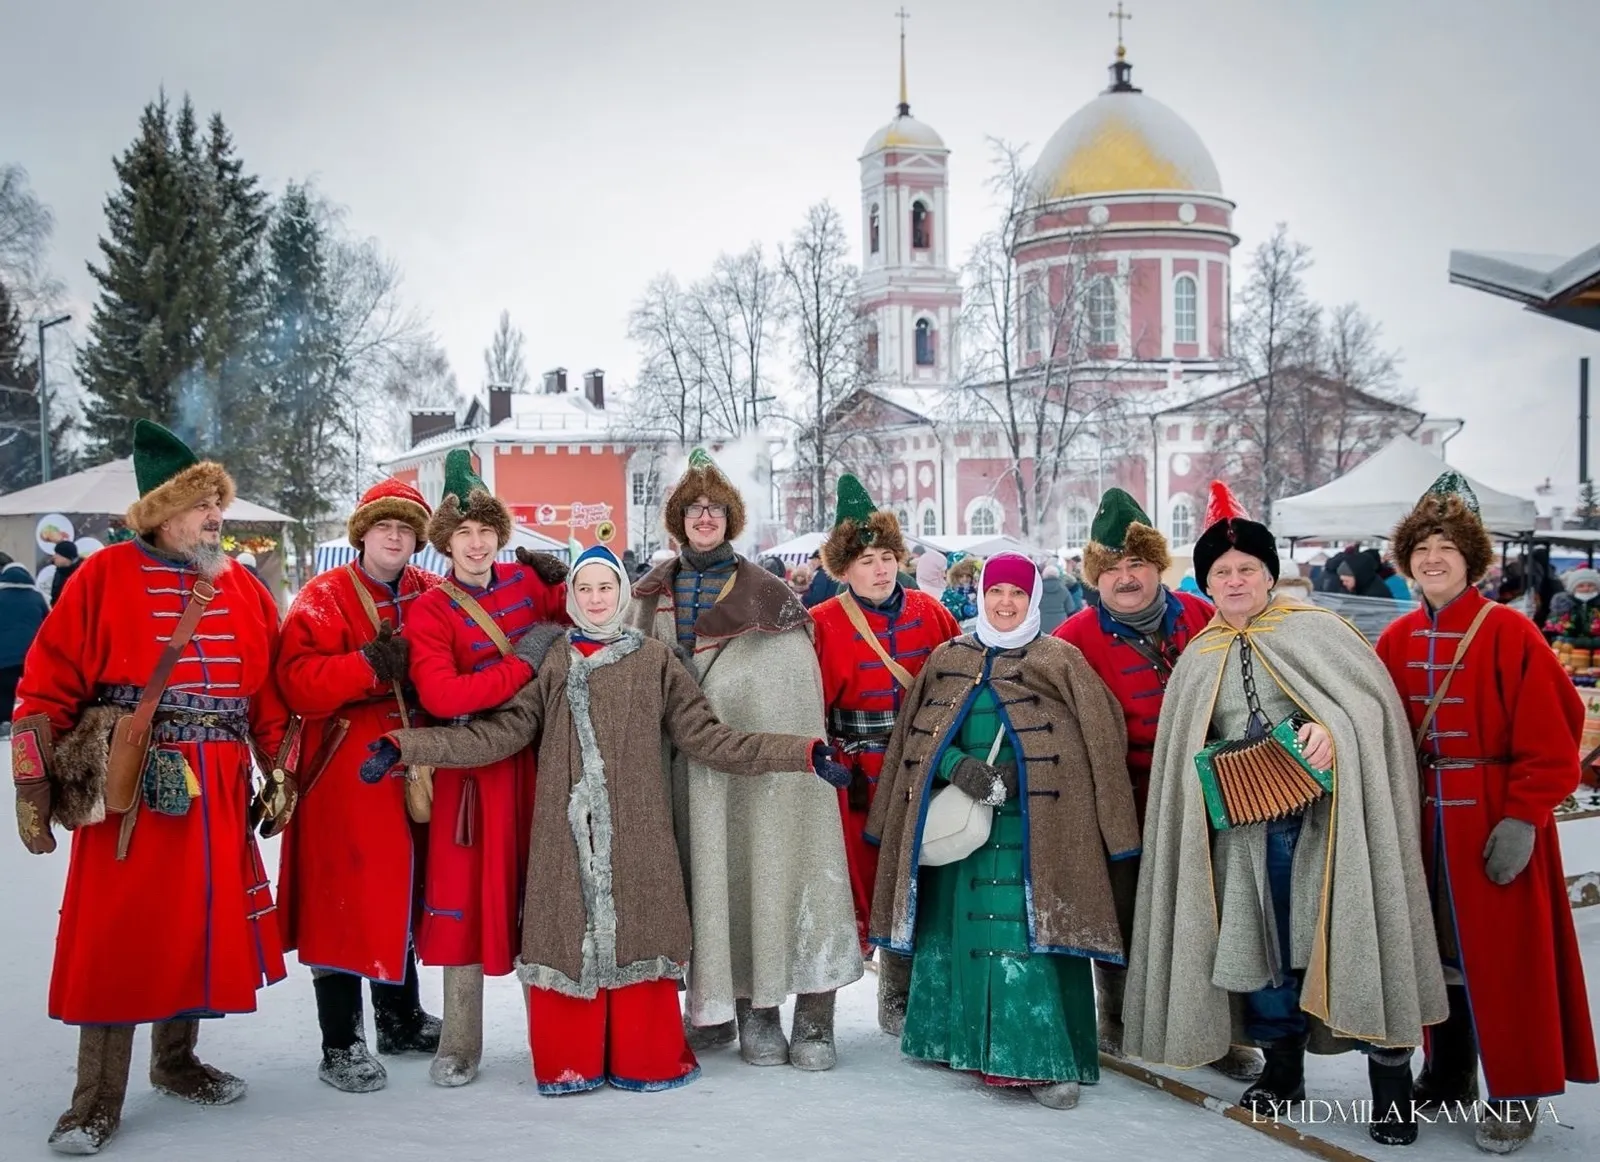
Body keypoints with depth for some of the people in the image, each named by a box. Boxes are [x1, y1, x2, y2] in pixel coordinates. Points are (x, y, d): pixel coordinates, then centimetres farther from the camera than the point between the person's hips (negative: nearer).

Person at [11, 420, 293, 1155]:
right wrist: (33, 785, -9)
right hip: (126, 785, -4)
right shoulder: (105, 577, -4)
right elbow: (47, 686, -6)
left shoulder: (244, 590, 9)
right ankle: (97, 1102, 8)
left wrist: (281, 775, 8)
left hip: (217, 791, 5)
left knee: (201, 925, 13)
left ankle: (176, 1061, 32)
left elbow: (272, 693, 13)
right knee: (114, 937, -2)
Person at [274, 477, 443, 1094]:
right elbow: (297, 682, -16)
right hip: (345, 771, -6)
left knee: (402, 893, 16)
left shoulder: (432, 595, 11)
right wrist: (367, 665, -25)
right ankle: (340, 1045, 4)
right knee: (346, 900, -4)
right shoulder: (325, 597, -5)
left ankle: (401, 1018, 32)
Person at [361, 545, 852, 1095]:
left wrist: (804, 754, -2)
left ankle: (644, 1059, 12)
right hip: (567, 826, 0)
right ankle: (570, 1061, 11)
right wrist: (404, 747, -8)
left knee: (634, 930, -1)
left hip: (635, 826, 0)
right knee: (568, 932, -1)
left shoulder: (656, 660, 8)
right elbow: (499, 733, 2)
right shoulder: (552, 662, 9)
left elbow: (706, 736, 5)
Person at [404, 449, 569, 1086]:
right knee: (465, 897, 1)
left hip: (535, 759, 3)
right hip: (471, 765, -3)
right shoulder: (430, 610, -5)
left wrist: (563, 578, -2)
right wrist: (523, 663, -16)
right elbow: (441, 696, -18)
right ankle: (459, 1047, 11)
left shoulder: (527, 581, 7)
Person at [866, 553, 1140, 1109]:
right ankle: (965, 1040, 21)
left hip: (1032, 829, -4)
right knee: (960, 929, 8)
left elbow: (1100, 737, -3)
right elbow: (918, 735, 9)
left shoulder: (1059, 661, 2)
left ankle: (1041, 1058, -6)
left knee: (1030, 933, -10)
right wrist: (957, 765, -12)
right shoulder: (948, 659, 12)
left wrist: (1021, 774, -12)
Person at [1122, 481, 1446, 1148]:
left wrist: (1335, 731, -22)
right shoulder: (1198, 660, 13)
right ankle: (1282, 1067, 25)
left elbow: (1373, 699, -6)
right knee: (1261, 941, 8)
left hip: (1327, 816, -4)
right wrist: (1209, 779, 1)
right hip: (1246, 825, 4)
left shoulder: (1314, 630, 1)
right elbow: (1188, 751, 18)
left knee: (1350, 935, -5)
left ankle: (1390, 1077, 5)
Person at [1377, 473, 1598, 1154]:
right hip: (1421, 822, 5)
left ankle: (1515, 1096, 13)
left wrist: (1522, 818, -18)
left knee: (1502, 958, 1)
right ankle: (1447, 1075, 28)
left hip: (1495, 822, -5)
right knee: (1435, 947, 13)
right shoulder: (1397, 641, 6)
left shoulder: (1509, 633, -10)